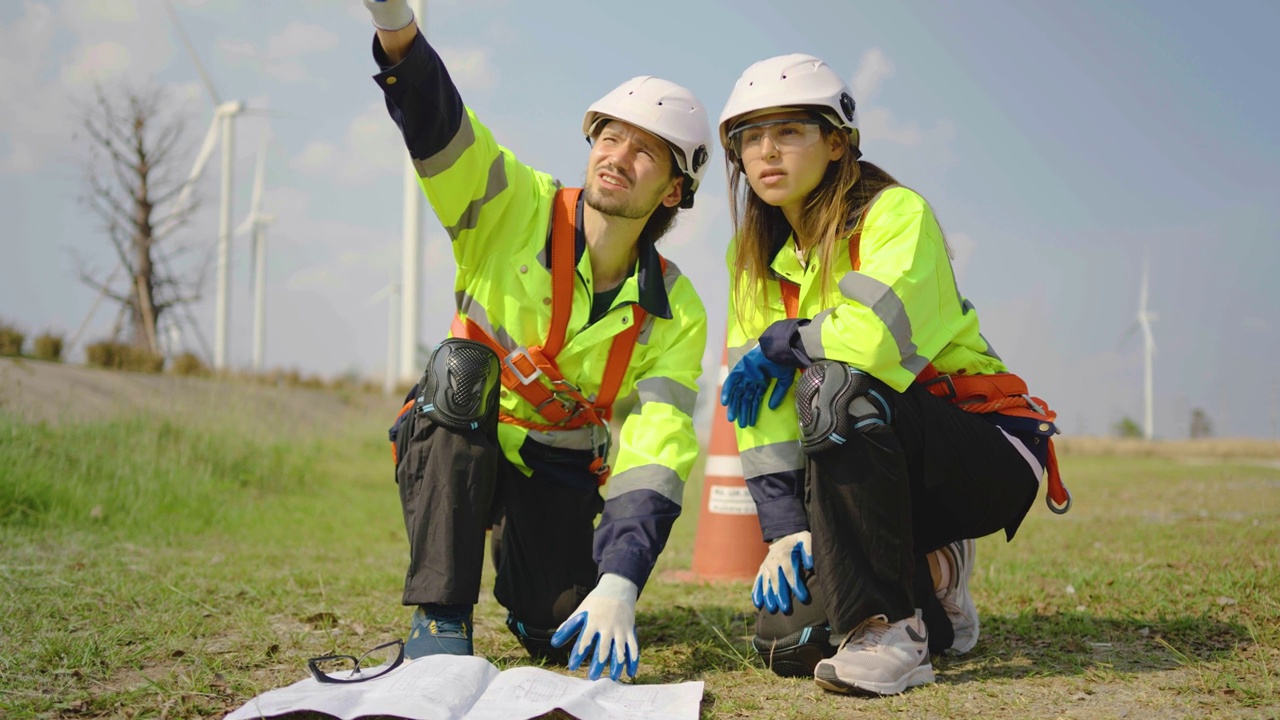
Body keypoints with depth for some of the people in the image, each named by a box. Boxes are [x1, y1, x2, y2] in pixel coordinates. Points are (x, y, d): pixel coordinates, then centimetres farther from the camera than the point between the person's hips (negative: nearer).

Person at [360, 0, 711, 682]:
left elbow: (655, 452, -22)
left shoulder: (674, 314, -12)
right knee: (463, 366, -33)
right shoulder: (518, 211, -14)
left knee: (568, 637, -14)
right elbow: (434, 124, -30)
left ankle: (523, 560, 24)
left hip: (557, 471, 2)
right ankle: (442, 613, -27)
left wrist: (619, 585, -37)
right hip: (450, 450, -2)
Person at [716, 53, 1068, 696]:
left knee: (836, 386, -34)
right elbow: (760, 403, -3)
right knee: (788, 640, -12)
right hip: (875, 465, 6)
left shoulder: (896, 213, -14)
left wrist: (778, 342, -15)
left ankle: (890, 627, -24)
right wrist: (785, 527, -13)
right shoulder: (755, 256, 5)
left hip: (986, 456, -6)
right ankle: (930, 583, 18)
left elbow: (871, 335, -34)